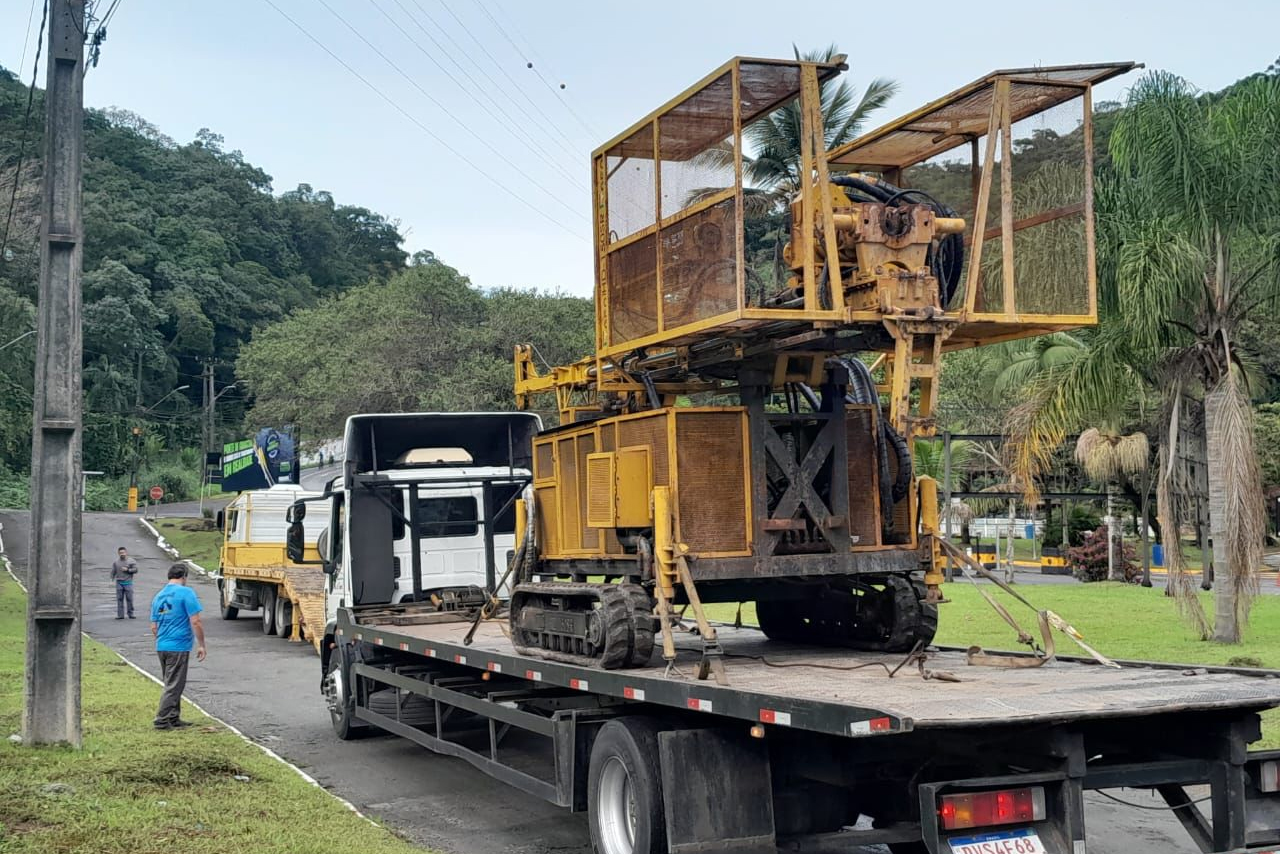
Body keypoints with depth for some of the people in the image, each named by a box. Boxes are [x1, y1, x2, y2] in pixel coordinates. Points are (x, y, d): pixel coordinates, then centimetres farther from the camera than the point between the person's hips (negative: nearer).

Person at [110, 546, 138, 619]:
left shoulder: (131, 561, 2)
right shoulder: (115, 562, 7)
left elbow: (135, 570, -2)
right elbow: (113, 571, 8)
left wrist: (127, 570, -11)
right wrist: (112, 579, -2)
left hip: (128, 582, -2)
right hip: (119, 583, 2)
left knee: (129, 599, -2)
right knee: (119, 599, 1)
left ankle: (131, 614, 6)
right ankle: (120, 615, 4)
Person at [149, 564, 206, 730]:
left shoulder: (158, 596, 13)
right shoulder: (186, 593, -9)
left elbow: (154, 627, 17)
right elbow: (195, 622, -14)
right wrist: (201, 645, -8)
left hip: (162, 647, 7)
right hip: (179, 647, -7)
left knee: (172, 684, 17)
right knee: (174, 686, -1)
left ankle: (173, 719, 22)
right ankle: (162, 720, -2)